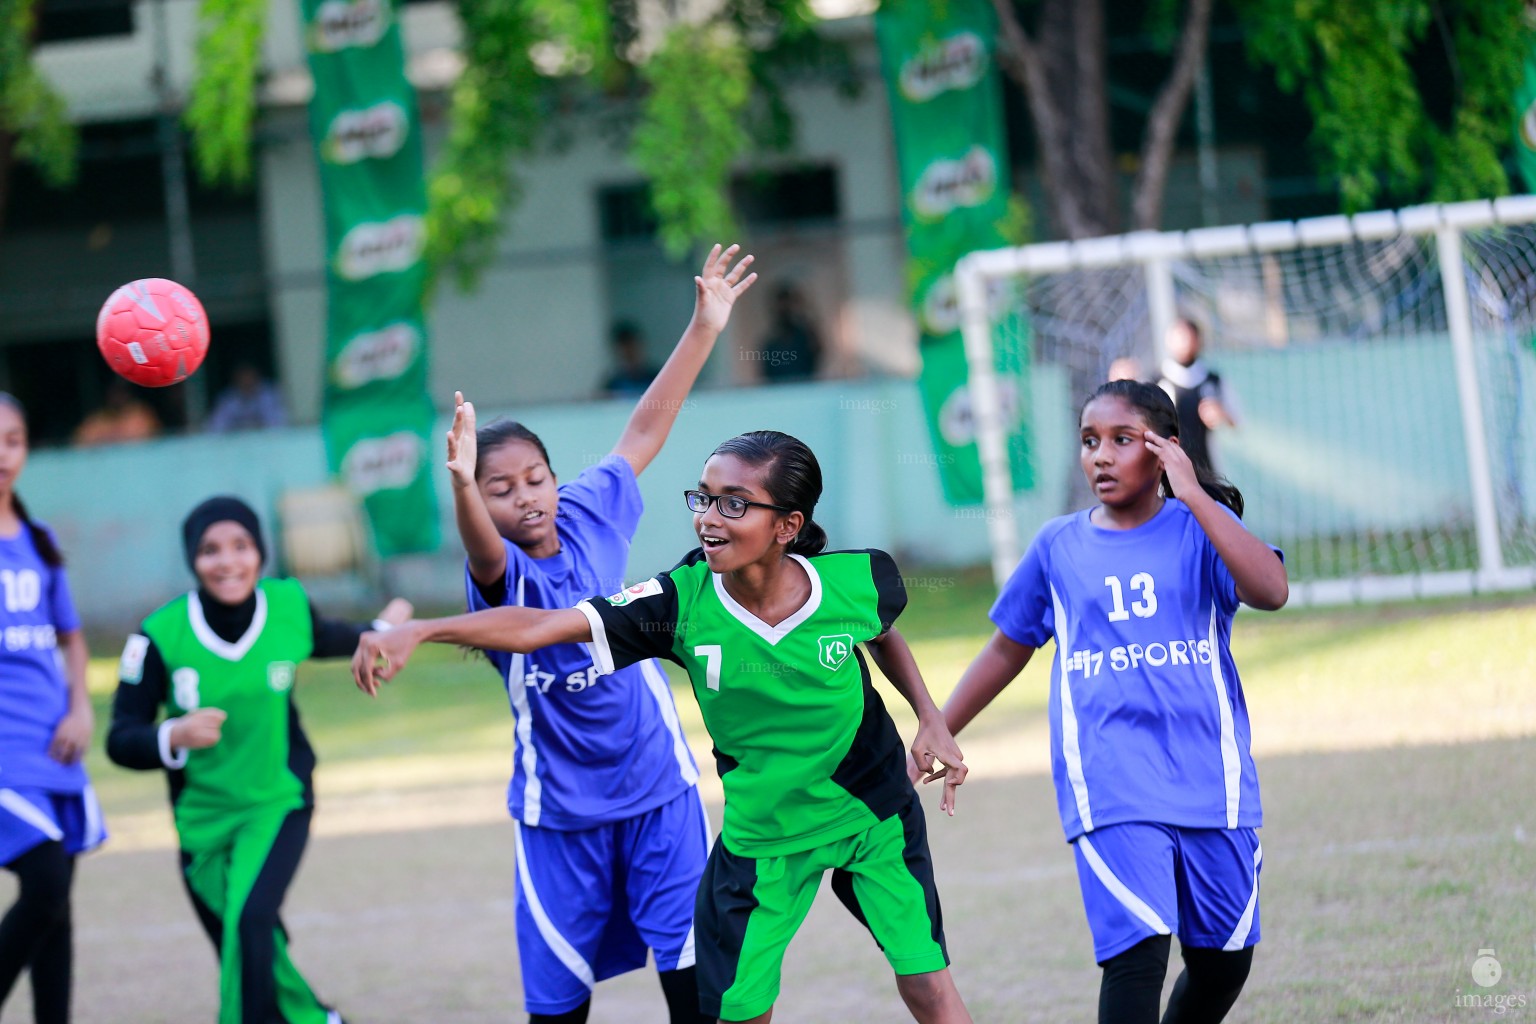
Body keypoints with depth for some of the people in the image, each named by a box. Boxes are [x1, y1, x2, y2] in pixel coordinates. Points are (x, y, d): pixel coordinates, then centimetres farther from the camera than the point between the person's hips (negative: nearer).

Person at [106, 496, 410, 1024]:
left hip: (279, 804, -1)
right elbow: (121, 739, -14)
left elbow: (325, 638, 16)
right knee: (254, 958, 10)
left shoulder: (289, 607, -10)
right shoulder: (161, 635, -17)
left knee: (249, 919, -25)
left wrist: (379, 631, 34)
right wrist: (175, 736, -34)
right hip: (202, 817, 1)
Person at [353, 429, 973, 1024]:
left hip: (872, 812, 0)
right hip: (762, 834, 0)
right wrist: (419, 631, -40)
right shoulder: (683, 602, -23)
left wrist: (930, 718, -3)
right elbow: (541, 626, -30)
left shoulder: (858, 581, -20)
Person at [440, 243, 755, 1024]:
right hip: (560, 813, -2)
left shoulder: (590, 515, -3)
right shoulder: (500, 572, -14)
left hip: (659, 789, 2)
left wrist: (704, 329, 7)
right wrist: (463, 489, -59)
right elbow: (483, 551, -38)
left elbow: (645, 431, 7)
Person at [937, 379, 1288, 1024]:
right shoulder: (1058, 547, 9)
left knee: (1223, 960, 8)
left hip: (1209, 780, 1)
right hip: (1110, 792, -1)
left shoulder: (1200, 527, 3)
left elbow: (1270, 590, -17)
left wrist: (1193, 496, -19)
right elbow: (1007, 649, 21)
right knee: (1138, 946, -19)